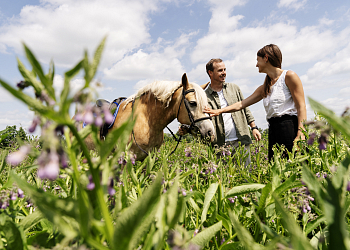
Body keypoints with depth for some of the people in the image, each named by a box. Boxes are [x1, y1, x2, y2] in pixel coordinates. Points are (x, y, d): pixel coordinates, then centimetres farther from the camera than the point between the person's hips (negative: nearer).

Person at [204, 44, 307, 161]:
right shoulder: (264, 88, 20)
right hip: (273, 129, 6)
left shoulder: (289, 76, 0)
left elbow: (301, 106, -7)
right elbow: (242, 104, 19)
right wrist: (220, 111, 11)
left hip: (291, 127, -6)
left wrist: (300, 134, -17)